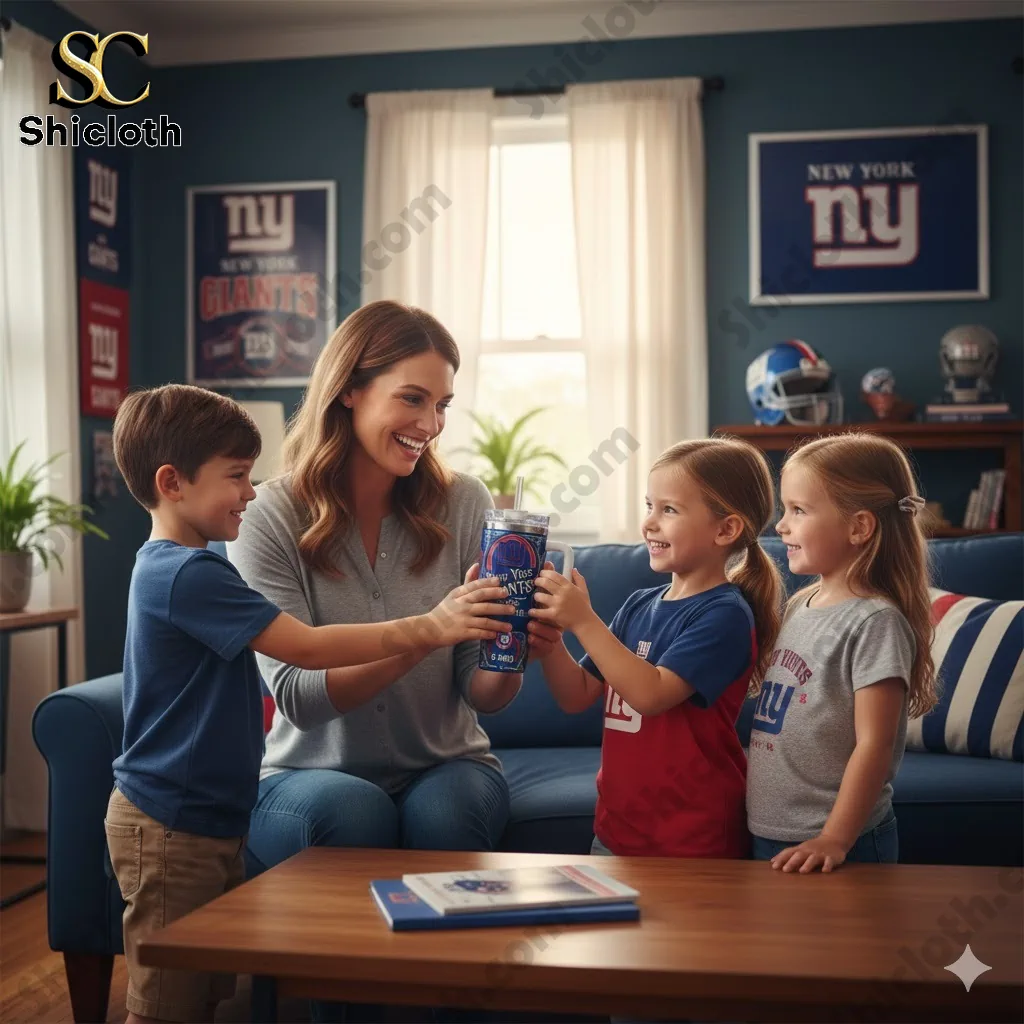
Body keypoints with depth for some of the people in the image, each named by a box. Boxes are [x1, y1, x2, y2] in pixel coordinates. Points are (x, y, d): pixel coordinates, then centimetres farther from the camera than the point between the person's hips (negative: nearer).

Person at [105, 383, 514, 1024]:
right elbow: (308, 648, -24)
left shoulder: (174, 565, 11)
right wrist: (428, 629, -22)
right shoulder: (190, 575, -21)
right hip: (171, 828, -10)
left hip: (212, 820, 10)